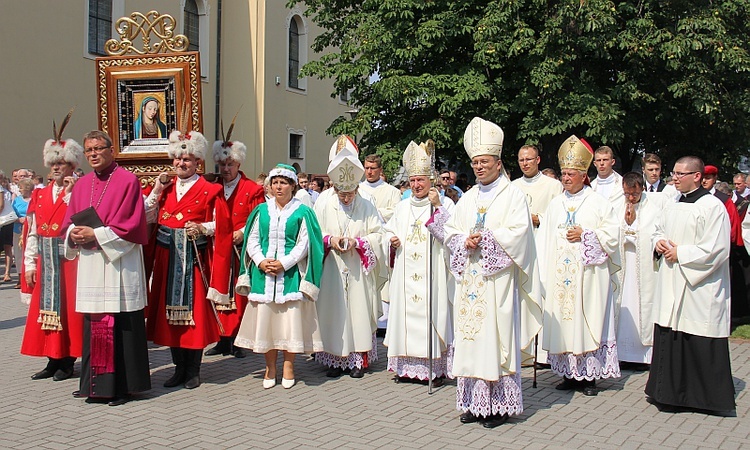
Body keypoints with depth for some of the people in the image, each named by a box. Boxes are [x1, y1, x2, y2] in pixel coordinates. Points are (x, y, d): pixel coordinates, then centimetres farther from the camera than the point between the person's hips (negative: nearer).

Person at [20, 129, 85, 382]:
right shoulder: (40, 195, 13)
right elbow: (32, 232, 11)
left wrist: (70, 193, -18)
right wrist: (29, 264, 5)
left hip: (69, 260, -6)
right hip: (45, 263, 6)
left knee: (67, 308, 0)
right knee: (46, 307, 9)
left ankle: (67, 362, 10)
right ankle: (53, 361, 19)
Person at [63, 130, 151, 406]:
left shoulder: (127, 181, -4)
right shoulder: (81, 185, 16)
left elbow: (131, 224, -11)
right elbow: (70, 221, 18)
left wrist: (95, 234, -15)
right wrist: (74, 234, -4)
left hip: (118, 263, -6)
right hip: (89, 264, 6)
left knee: (121, 324, -4)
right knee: (93, 324, 8)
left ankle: (123, 386, 3)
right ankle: (95, 383, 17)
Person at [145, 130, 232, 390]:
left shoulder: (209, 190, 1)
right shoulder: (165, 188, 13)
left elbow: (221, 224, -2)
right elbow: (147, 218, 6)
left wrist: (203, 227, -19)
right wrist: (156, 191, -2)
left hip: (195, 259, -4)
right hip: (168, 259, 4)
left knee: (195, 311, -1)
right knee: (171, 311, 7)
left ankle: (193, 371, 9)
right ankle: (179, 368, 17)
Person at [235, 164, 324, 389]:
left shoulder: (302, 212, 2)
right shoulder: (262, 211, 11)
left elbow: (304, 244, -3)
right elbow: (252, 240, 9)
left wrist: (284, 263, -13)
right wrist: (261, 261, -8)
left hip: (291, 273, -3)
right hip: (263, 273, 3)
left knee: (291, 317, -2)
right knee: (264, 317, 3)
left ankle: (288, 366, 10)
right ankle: (270, 368, 13)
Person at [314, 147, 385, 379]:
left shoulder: (367, 207, -1)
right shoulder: (323, 205, 2)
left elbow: (378, 235, 1)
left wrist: (357, 242, -15)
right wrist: (329, 239, -13)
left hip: (358, 272, -1)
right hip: (331, 270, 1)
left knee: (358, 312, 1)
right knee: (333, 312, 2)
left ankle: (358, 359, 8)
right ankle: (335, 358, 10)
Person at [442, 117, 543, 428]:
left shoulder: (512, 195, 1)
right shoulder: (467, 198, 18)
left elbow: (517, 234, -11)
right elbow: (451, 232, 14)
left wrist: (483, 237, -13)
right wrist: (465, 241, -6)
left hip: (497, 279, -6)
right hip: (469, 280, 6)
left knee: (496, 337, -6)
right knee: (470, 337, 4)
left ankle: (499, 405, 1)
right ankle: (474, 402, 10)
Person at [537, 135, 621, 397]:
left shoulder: (598, 203, 3)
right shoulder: (555, 204, 15)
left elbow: (612, 234, -3)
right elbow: (544, 239, 13)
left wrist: (585, 235, -12)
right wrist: (544, 271, 5)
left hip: (588, 275, -4)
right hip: (560, 275, 4)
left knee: (587, 319, -5)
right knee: (562, 319, 2)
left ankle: (589, 376, 2)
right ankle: (569, 374, 9)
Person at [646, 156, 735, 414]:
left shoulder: (712, 207, -11)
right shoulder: (673, 207, 14)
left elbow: (715, 250, -16)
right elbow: (658, 231, 26)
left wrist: (680, 253, -12)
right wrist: (658, 242, 4)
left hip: (699, 289, -7)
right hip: (671, 285, 8)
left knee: (699, 342, -3)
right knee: (670, 339, 9)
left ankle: (704, 398, 10)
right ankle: (672, 393, 19)